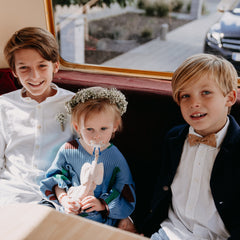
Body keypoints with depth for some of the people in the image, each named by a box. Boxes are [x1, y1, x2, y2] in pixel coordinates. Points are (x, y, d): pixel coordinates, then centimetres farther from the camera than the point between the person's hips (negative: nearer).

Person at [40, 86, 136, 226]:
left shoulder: (116, 159, -2)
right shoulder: (67, 150, 3)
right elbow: (54, 178, 12)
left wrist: (102, 205, -15)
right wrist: (63, 198, -7)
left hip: (99, 217, -2)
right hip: (64, 208, 3)